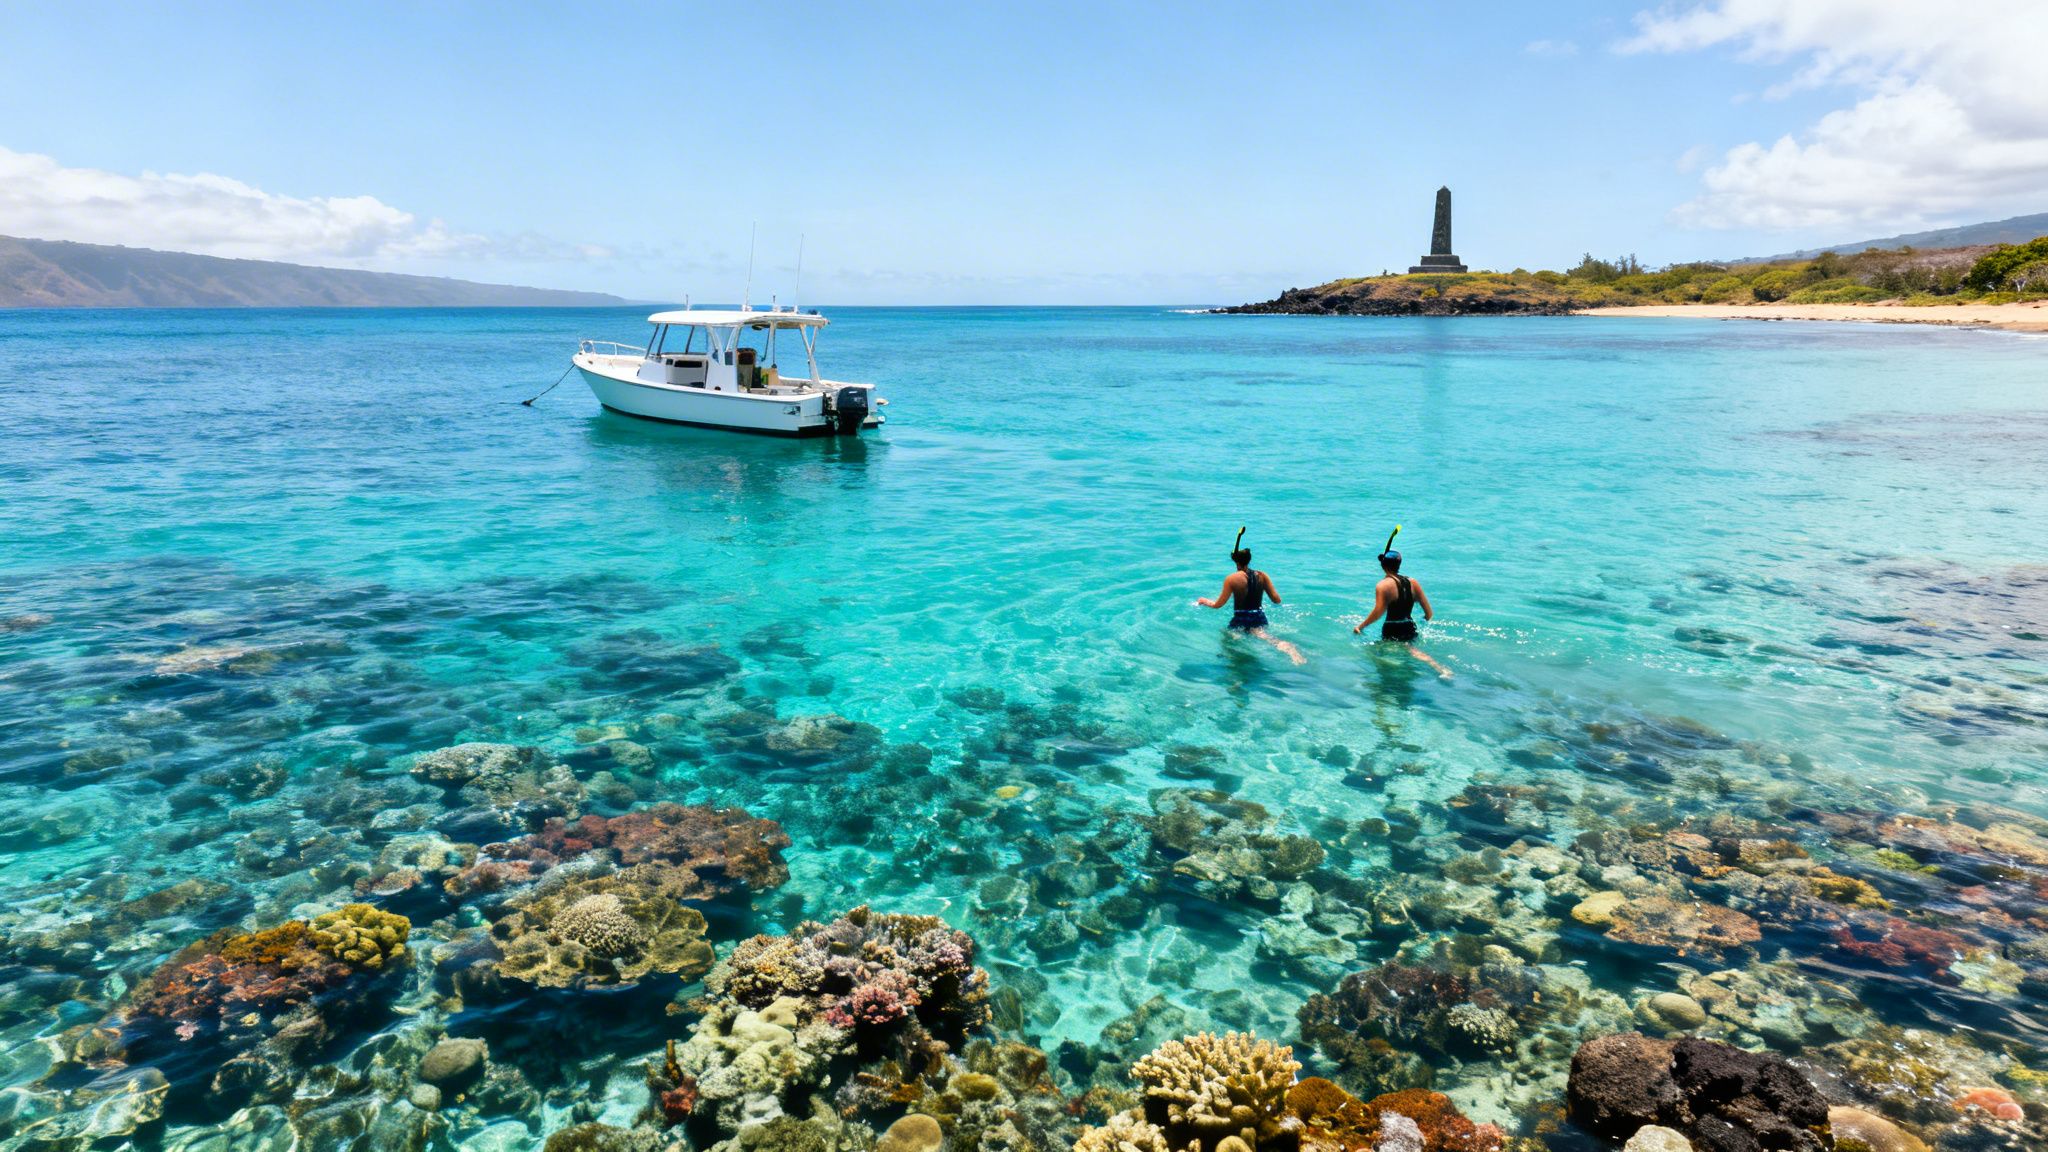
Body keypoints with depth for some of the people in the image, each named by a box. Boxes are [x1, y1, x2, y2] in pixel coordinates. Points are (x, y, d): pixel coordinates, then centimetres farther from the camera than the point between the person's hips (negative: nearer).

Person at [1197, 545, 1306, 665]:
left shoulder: (1231, 579, -4)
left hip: (1241, 621, -4)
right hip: (1260, 619, 4)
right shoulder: (1262, 576, 5)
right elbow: (1277, 600, 6)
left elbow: (1218, 605, 1)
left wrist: (1204, 601, 23)